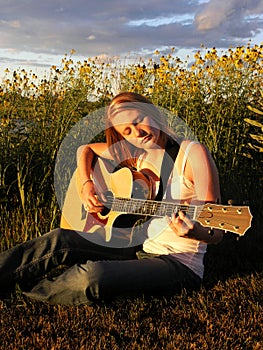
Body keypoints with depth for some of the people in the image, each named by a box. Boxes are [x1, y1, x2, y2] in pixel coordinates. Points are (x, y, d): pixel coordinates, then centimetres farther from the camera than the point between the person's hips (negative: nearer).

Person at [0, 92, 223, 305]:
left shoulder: (191, 153, -14)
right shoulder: (135, 155, 5)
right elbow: (85, 149, 20)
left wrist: (195, 232, -38)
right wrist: (86, 185, 2)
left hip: (178, 261, -6)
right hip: (142, 245, 7)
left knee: (91, 277, -28)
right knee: (59, 240, -12)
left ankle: (27, 290, -3)